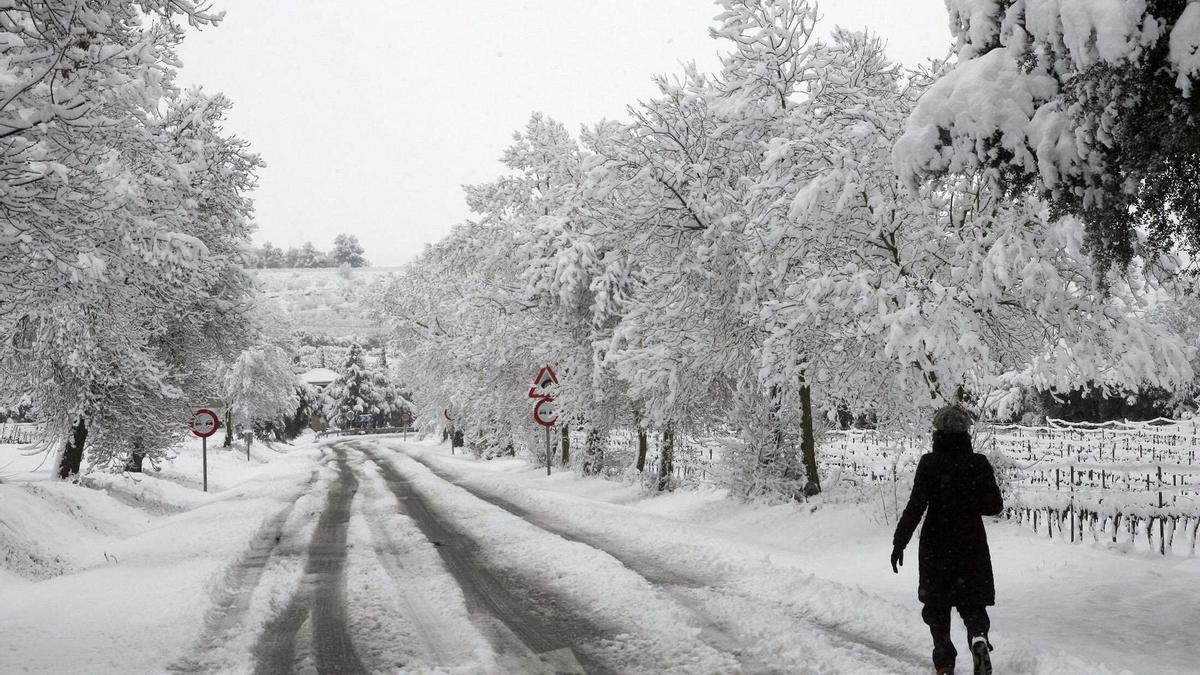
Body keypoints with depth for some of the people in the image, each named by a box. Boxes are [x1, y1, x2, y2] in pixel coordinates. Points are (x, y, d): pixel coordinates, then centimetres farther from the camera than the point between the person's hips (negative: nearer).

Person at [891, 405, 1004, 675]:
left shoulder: (929, 463, -11)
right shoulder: (979, 463, -4)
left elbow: (916, 506, -14)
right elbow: (995, 506, 0)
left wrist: (899, 542, -9)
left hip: (936, 545, -1)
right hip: (972, 546, 2)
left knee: (937, 605, 14)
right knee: (973, 603, 13)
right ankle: (979, 637, -16)